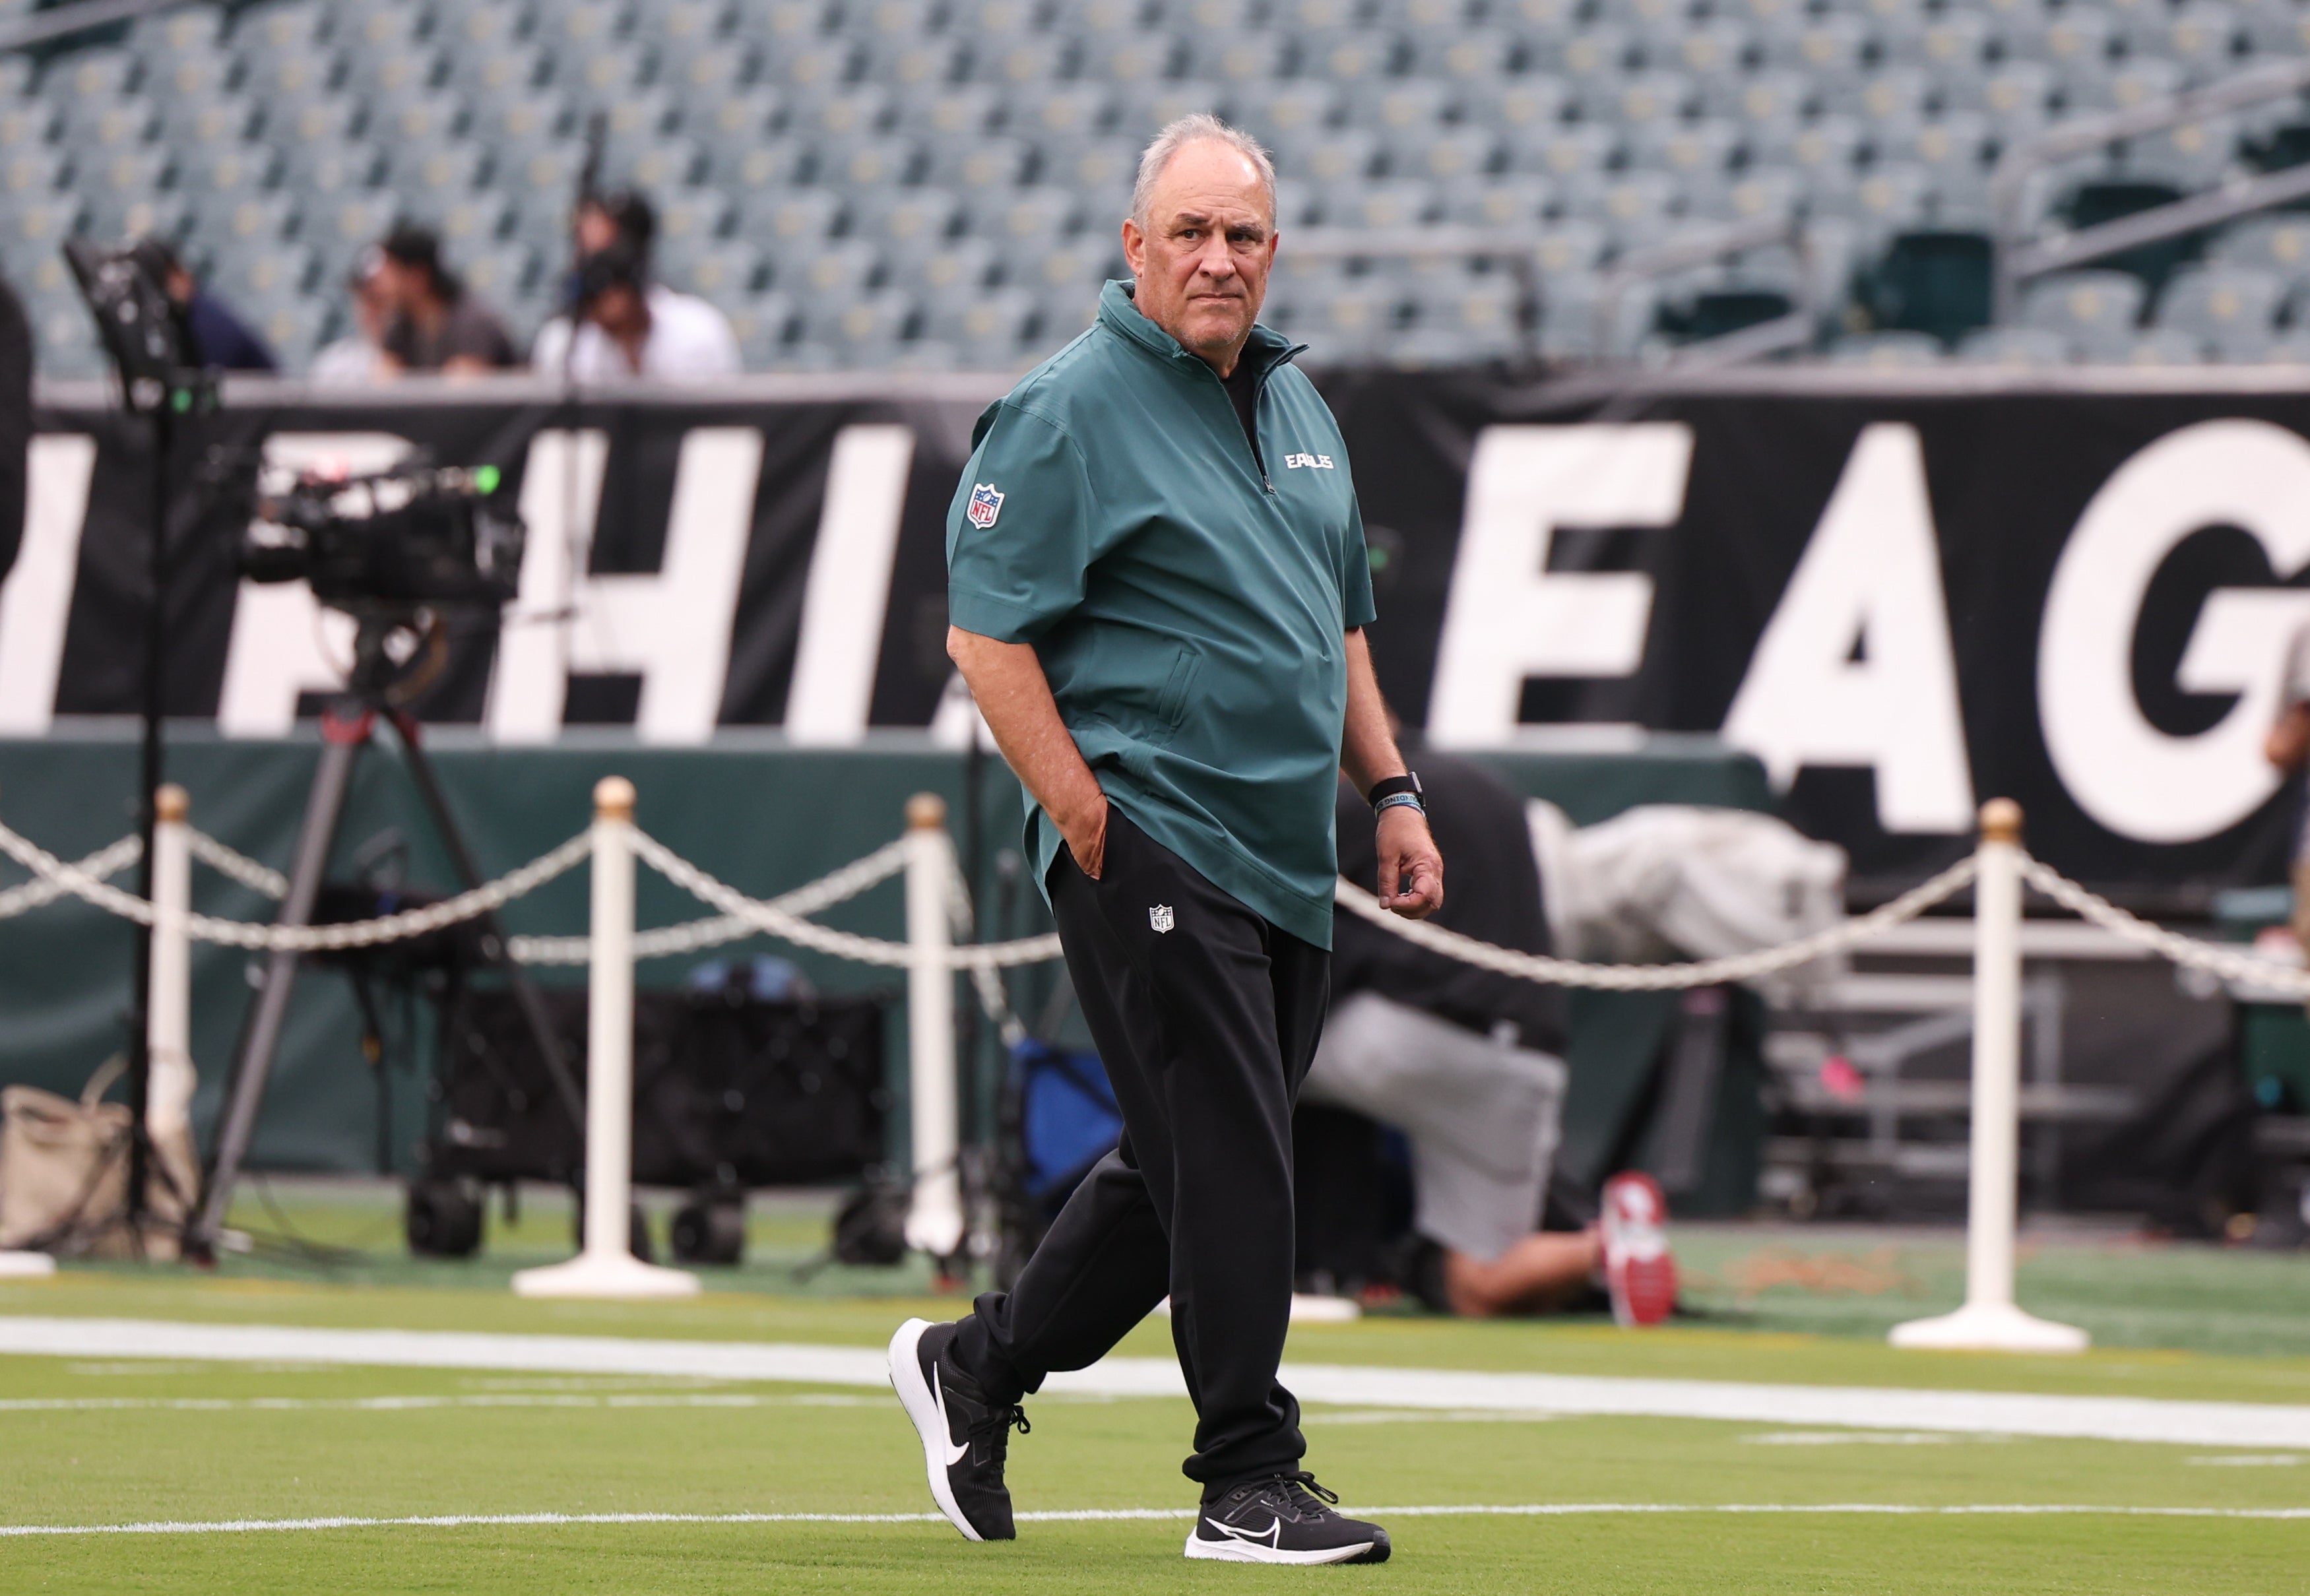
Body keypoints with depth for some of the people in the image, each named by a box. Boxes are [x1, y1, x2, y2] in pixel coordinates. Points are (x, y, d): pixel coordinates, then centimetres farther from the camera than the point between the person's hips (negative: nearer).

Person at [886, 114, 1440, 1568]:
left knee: (1196, 1163, 12)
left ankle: (976, 1370, 28)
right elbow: (989, 635, -11)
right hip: (1149, 839, -8)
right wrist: (1087, 824, -16)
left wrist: (1391, 791, 17)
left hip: (1285, 854, 8)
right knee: (1227, 1160, -10)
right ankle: (1250, 1483, -3)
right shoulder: (1069, 411, -8)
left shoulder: (1297, 404, 17)